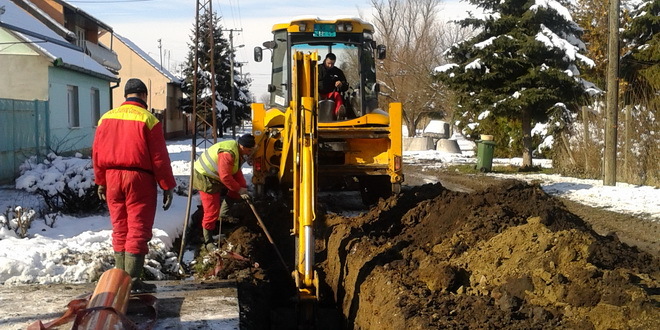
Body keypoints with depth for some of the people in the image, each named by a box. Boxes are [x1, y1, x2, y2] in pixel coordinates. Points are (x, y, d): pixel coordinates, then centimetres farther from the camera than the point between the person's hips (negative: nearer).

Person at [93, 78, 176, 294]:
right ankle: (132, 281, -2)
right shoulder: (148, 120, -7)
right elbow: (159, 157, -8)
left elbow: (97, 153, 10)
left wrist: (101, 182, 19)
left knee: (120, 230, 14)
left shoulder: (107, 118, 9)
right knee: (138, 230, -1)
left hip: (113, 178, 5)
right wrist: (168, 187, -2)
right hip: (139, 179, -5)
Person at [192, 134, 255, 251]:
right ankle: (208, 242, 3)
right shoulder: (228, 153, -32)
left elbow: (237, 171, 6)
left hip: (215, 176, 10)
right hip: (205, 178, -10)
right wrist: (239, 189, -21)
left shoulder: (238, 151, 0)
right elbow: (225, 177, -33)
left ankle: (224, 213, 19)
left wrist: (243, 187, -7)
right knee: (211, 211, -9)